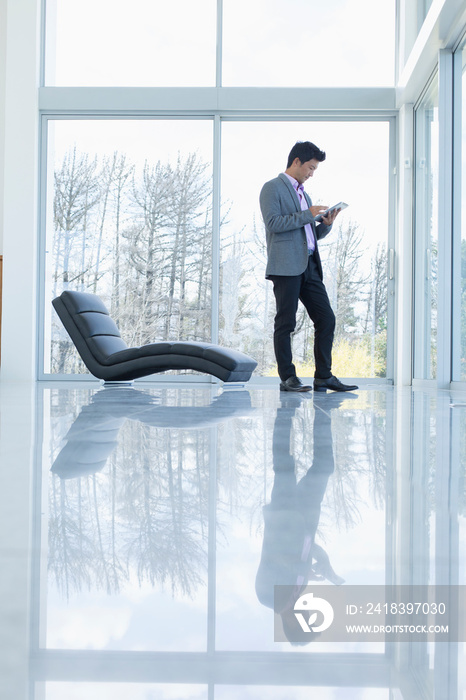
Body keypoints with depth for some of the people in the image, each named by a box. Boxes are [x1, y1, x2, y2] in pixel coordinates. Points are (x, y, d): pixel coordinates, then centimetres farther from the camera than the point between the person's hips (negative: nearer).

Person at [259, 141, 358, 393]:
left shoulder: (303, 194, 26)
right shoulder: (272, 188, 1)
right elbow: (273, 223, -14)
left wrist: (326, 223, 8)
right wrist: (307, 214, -12)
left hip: (309, 266, 8)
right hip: (286, 266, -8)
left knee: (326, 319, 2)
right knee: (285, 323, -4)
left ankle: (324, 377, 8)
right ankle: (287, 378, 2)